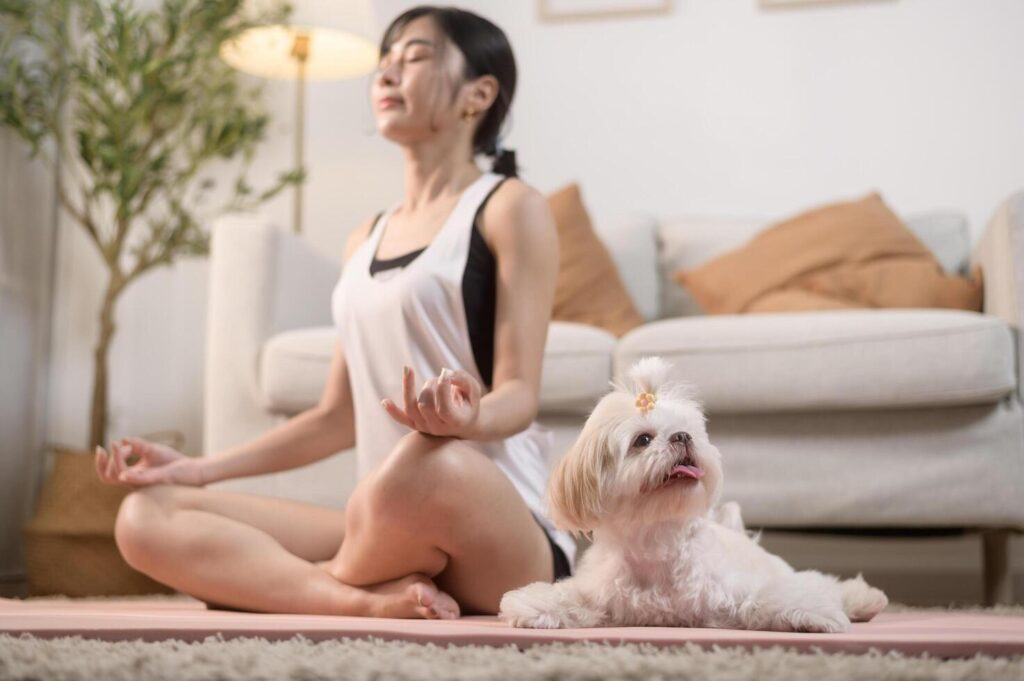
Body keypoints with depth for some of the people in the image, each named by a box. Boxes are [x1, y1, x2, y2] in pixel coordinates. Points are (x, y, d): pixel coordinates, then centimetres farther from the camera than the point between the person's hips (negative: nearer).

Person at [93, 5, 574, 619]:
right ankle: (376, 600, -24)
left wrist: (468, 418, -33)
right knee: (147, 517, -9)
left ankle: (338, 583, -11)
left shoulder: (510, 208, 0)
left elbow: (520, 393, -9)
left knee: (435, 461, -42)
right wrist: (198, 468, 12)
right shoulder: (365, 241, 19)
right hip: (389, 524, 6)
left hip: (506, 529, -6)